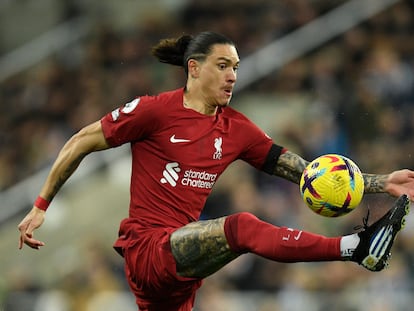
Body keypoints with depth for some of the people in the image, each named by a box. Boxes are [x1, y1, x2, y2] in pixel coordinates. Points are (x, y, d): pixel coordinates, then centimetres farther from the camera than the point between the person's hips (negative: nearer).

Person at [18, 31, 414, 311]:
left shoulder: (236, 128, 10)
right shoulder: (155, 110, -5)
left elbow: (302, 170, 6)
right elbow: (80, 143, 2)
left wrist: (381, 183, -3)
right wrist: (40, 207, 0)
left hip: (181, 262, 7)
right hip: (146, 250, -7)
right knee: (242, 226, -29)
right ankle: (355, 247, -37)